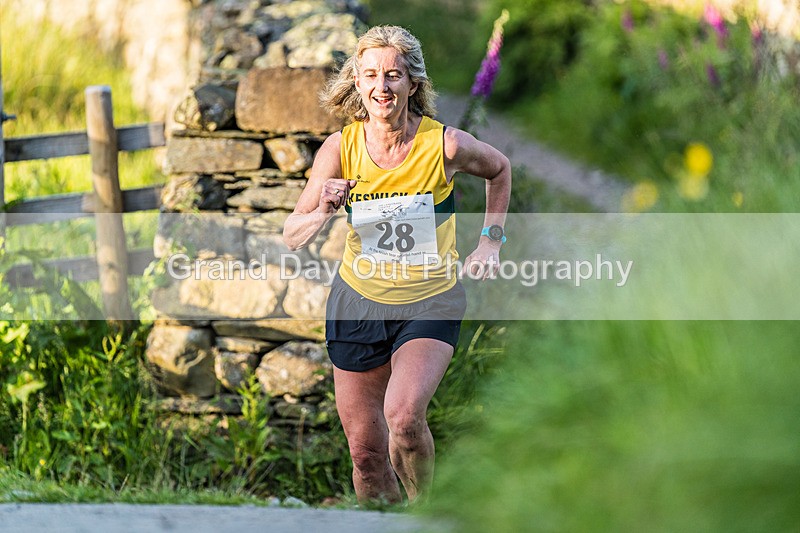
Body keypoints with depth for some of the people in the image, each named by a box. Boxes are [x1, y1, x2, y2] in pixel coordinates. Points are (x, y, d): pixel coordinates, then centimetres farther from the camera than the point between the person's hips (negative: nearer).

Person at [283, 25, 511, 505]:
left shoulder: (446, 145, -14)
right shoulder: (340, 148, -10)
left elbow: (499, 169, 10)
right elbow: (292, 237, -9)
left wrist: (492, 241, 4)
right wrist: (324, 212, -29)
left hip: (431, 302, -2)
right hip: (359, 299, 2)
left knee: (404, 415, -27)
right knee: (366, 452, 3)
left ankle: (423, 505, 0)